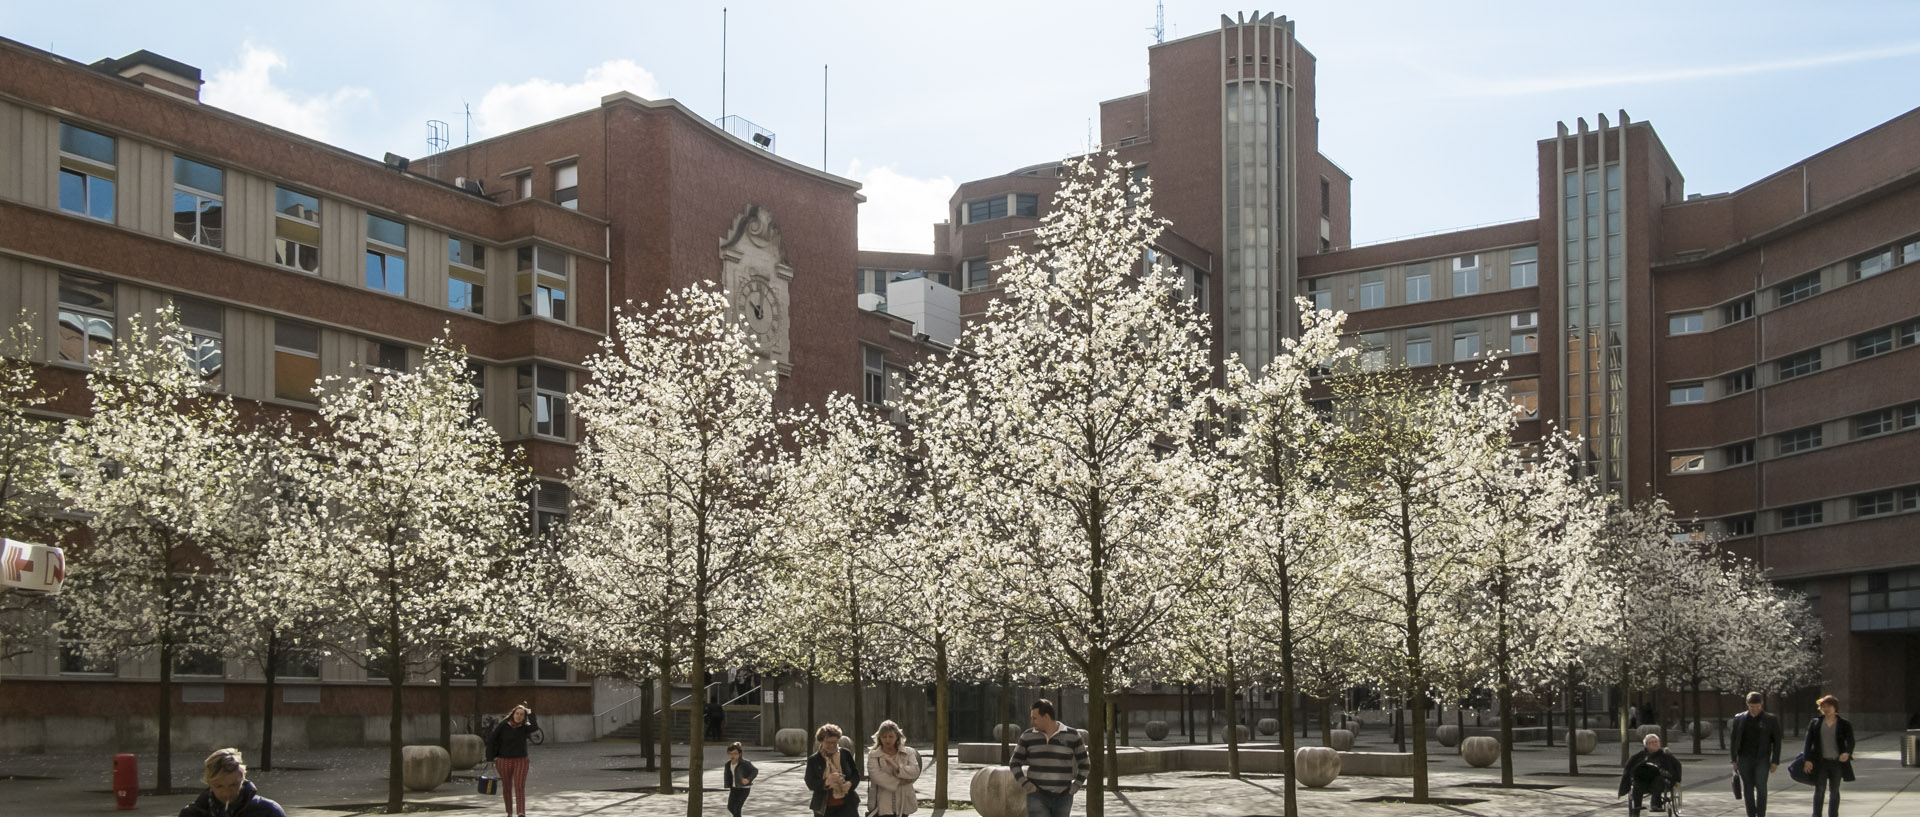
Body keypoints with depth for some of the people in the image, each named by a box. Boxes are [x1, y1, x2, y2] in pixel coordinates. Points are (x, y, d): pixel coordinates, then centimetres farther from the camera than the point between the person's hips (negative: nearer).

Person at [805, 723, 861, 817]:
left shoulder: (846, 754, 2)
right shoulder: (813, 760, -2)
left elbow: (856, 774, 7)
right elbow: (810, 783, -8)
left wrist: (850, 783, -16)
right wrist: (826, 782, -26)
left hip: (847, 806, 0)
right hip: (824, 809, 0)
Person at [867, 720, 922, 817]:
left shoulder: (907, 753, 7)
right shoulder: (873, 755, 1)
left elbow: (915, 771, -7)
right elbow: (875, 775, -14)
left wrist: (897, 767, -22)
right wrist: (898, 782, -16)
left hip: (902, 804, 2)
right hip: (882, 805, -2)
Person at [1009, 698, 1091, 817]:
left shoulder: (1072, 735, -3)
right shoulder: (1028, 736, -1)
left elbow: (1085, 764, 6)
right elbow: (1015, 764, 5)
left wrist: (1075, 787, -4)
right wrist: (1026, 785, -9)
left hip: (1062, 798, 1)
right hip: (1038, 797, -1)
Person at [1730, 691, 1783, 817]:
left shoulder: (1771, 719, 0)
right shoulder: (1739, 719, 5)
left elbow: (1776, 741, 1)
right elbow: (1733, 740, 8)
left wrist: (1775, 761, -4)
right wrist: (1734, 760, 4)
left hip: (1762, 759, -2)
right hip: (1744, 759, 2)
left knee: (1761, 788, -9)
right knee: (1748, 788, 4)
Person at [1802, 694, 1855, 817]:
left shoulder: (1844, 724, 3)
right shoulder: (1815, 723, 5)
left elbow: (1850, 741, -5)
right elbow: (1808, 741, 2)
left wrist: (1847, 753, -27)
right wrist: (1808, 760, -7)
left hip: (1837, 762, 0)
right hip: (1820, 762, 0)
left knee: (1834, 791, 9)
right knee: (1819, 790, -4)